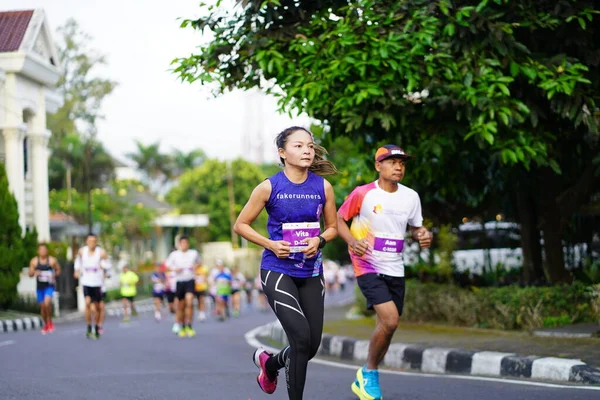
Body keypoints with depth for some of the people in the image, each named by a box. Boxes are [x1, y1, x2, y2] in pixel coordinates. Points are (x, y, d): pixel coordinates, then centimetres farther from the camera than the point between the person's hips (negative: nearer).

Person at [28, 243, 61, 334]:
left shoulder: (52, 260, -4)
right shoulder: (34, 261, 0)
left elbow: (58, 270, 8)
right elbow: (30, 274, 3)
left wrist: (54, 275, -11)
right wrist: (35, 273, -18)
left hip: (49, 286, -3)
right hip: (40, 287, 3)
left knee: (47, 302, -24)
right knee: (42, 306, 9)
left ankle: (50, 321, -2)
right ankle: (46, 324, 30)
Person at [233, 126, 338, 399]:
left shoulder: (323, 187, 2)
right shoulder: (269, 187, -6)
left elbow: (332, 227, 13)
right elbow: (241, 225, 2)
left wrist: (319, 241, -9)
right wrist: (270, 244, -12)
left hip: (311, 273, 4)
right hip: (277, 271, -4)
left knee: (312, 345, 6)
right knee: (301, 338, -18)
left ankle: (269, 363, 37)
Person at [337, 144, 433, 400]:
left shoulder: (411, 197, 5)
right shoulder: (363, 194, -9)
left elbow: (416, 227, 17)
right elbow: (339, 219, 0)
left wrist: (423, 236, -6)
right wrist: (353, 241, -18)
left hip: (395, 270, 6)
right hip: (368, 266, -6)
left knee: (387, 326, 10)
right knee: (390, 320, -21)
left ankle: (364, 379, 29)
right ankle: (369, 372, 0)